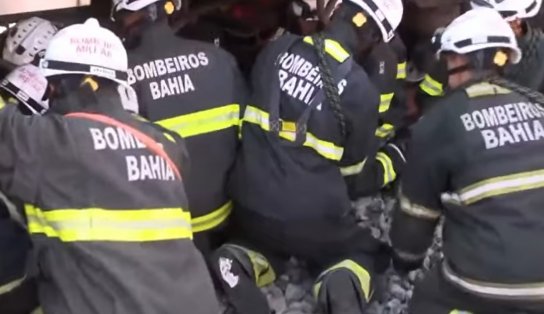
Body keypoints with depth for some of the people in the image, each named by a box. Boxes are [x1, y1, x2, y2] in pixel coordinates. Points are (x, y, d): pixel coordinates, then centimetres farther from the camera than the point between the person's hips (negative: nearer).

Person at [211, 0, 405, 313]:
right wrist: (392, 161, 21)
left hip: (252, 202, 3)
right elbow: (355, 176, 1)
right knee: (367, 253, 24)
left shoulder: (277, 49, -4)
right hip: (313, 217, -3)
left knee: (264, 241, 35)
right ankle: (344, 286, -9)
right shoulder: (361, 91, -13)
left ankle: (242, 264, 1)